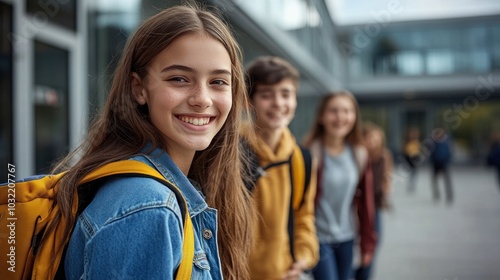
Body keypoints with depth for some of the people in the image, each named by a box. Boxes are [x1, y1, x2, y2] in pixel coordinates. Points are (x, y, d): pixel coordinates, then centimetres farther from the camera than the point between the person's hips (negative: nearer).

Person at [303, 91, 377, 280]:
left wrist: (368, 242, 8)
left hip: (347, 239, 5)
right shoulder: (310, 154, -15)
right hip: (318, 239, -5)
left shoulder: (360, 155, 0)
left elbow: (365, 203, 6)